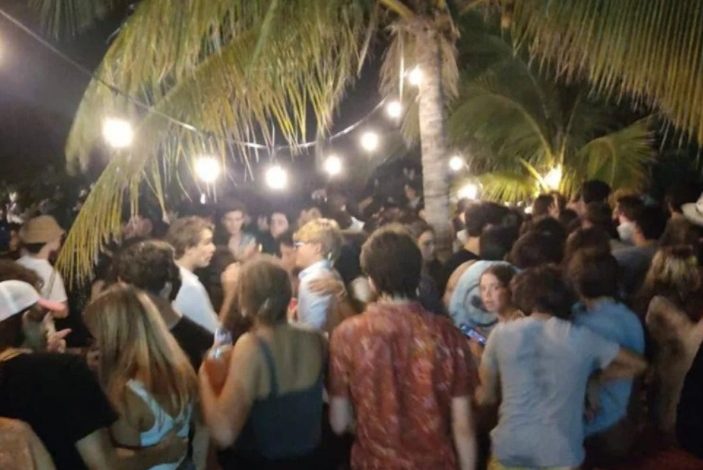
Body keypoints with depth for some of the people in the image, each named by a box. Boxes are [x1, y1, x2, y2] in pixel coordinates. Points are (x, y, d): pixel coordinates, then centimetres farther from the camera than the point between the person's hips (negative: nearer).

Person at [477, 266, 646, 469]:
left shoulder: (502, 333, -5)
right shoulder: (582, 337, -4)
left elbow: (485, 396, 6)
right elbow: (638, 364, 8)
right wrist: (596, 377, 12)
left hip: (510, 452, 0)